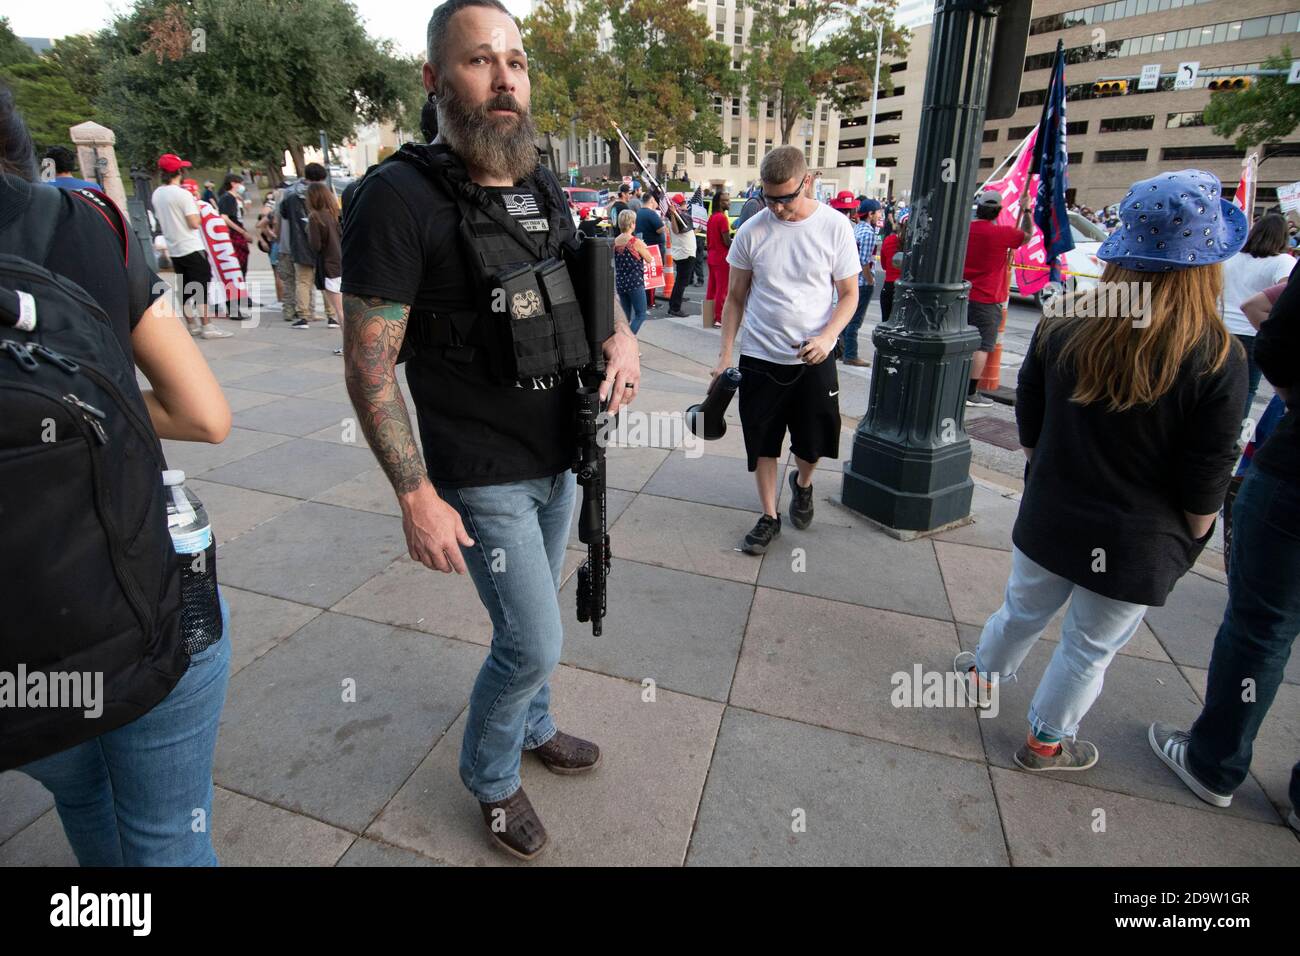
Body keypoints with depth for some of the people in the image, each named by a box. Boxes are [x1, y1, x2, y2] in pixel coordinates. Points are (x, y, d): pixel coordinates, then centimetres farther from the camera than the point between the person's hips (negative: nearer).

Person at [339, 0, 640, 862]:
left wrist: (624, 336, -6)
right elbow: (368, 365, -16)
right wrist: (418, 499, -18)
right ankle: (490, 775, 32)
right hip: (484, 482, -6)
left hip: (563, 460, 6)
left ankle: (531, 728, 49)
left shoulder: (544, 189, 5)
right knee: (536, 643, 1)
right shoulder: (400, 198, -16)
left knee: (532, 621, 22)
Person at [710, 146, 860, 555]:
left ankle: (802, 484, 45)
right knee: (762, 443, 7)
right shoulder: (752, 230, -3)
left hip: (814, 358, 0)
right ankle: (769, 516, 24)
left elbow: (849, 295, 0)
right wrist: (725, 355, -1)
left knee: (815, 441, 12)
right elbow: (735, 298, 4)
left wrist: (827, 336, -19)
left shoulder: (835, 226, -6)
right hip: (759, 357, 1)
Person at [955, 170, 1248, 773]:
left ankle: (984, 674, 50)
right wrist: (1194, 536, 5)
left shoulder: (1064, 325, -10)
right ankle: (1046, 742, 35)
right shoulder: (1217, 359, -19)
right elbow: (1205, 481, -13)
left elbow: (1028, 425, 1)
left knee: (1022, 610, 25)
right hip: (1137, 542, -2)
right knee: (1091, 648, 16)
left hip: (1049, 517, 3)